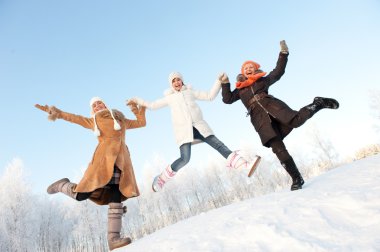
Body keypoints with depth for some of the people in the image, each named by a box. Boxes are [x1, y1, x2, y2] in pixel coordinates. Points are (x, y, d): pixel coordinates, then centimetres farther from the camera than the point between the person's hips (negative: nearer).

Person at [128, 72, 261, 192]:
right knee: (185, 159, -17)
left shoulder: (190, 92, 22)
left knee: (218, 144, -11)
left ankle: (245, 165, -20)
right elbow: (152, 105, 24)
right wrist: (137, 101, 14)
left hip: (199, 125, 2)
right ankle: (160, 179, 0)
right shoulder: (169, 98, 20)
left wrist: (218, 81, 9)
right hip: (183, 129, -2)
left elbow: (210, 96, 18)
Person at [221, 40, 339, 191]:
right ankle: (296, 179, -9)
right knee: (277, 147, -13)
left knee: (296, 120, -28)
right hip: (258, 117, 0)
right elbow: (227, 99, 17)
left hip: (271, 104, 0)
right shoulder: (240, 90, 28)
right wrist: (225, 84, 8)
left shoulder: (263, 80, 27)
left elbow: (278, 71, 24)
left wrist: (283, 53, 18)